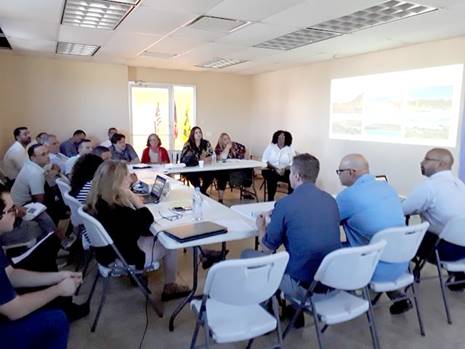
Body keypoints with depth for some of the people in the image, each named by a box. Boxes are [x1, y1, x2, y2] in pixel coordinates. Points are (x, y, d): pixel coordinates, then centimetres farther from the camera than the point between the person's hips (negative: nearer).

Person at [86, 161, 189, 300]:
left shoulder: (98, 200, -7)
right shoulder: (116, 209, -36)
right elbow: (147, 220, -24)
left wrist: (129, 197, -7)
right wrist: (131, 195, -24)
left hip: (110, 250, 9)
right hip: (123, 258, -9)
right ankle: (170, 287, 25)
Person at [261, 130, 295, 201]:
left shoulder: (290, 149, 4)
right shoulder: (270, 147, 3)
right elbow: (264, 161, -2)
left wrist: (285, 168, -22)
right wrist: (275, 168, -16)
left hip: (284, 171, 1)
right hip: (270, 170, -1)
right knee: (272, 177, -34)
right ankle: (270, 199, -19)